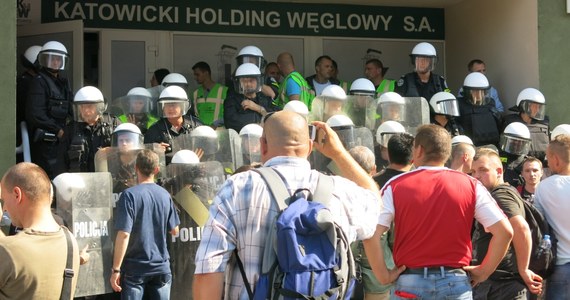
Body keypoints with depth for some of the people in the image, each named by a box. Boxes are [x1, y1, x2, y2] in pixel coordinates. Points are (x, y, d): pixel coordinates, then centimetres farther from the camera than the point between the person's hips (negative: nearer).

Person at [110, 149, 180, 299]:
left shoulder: (130, 195, -11)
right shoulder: (165, 195, 3)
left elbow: (124, 234, -17)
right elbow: (174, 231, 12)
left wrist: (116, 269, -13)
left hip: (135, 268, -4)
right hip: (161, 267, 4)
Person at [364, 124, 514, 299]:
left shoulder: (395, 186, -1)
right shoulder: (470, 185, 3)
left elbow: (370, 234, -10)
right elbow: (505, 231, -1)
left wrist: (384, 276, -1)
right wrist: (484, 272, 6)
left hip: (409, 284, -1)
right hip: (456, 283, 1)